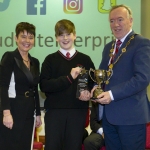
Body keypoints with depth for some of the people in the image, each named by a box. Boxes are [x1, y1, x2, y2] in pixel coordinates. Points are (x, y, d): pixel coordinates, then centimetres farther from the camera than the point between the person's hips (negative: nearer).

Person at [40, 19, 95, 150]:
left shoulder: (85, 59, 6)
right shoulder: (50, 59, 2)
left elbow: (94, 82, 11)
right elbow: (44, 85, -8)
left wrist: (88, 93, -11)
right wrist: (69, 78, -16)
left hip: (78, 112, 1)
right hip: (54, 111, -1)